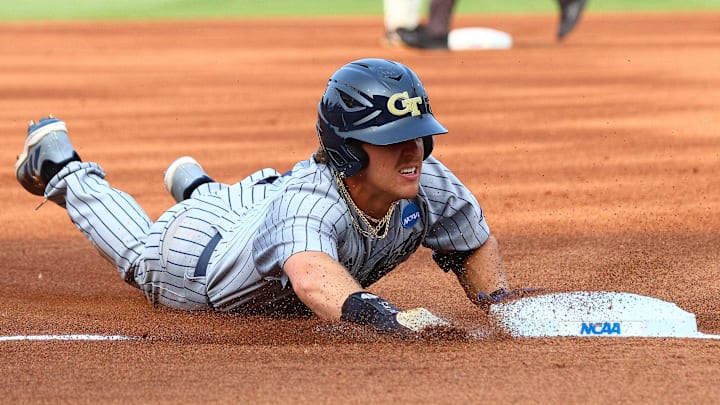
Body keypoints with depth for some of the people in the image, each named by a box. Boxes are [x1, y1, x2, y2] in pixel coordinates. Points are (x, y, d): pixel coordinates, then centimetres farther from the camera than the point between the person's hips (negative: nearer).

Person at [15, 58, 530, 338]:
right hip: (193, 255, -4)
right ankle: (61, 165, 54)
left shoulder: (428, 183, -34)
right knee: (138, 247, 31)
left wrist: (500, 301, -32)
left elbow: (476, 245, -14)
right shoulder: (310, 198, -52)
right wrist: (385, 316, -90)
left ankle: (195, 186, 64)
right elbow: (311, 274, -74)